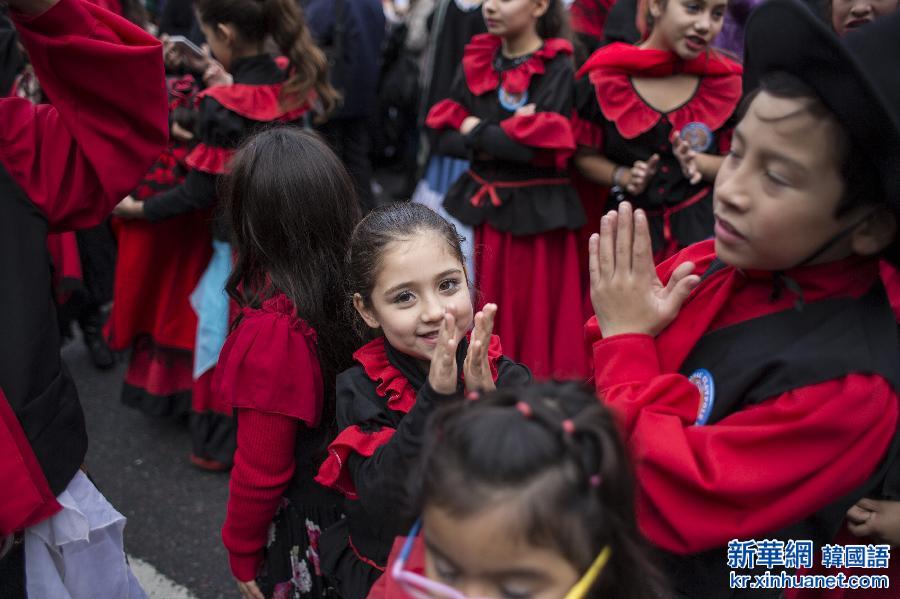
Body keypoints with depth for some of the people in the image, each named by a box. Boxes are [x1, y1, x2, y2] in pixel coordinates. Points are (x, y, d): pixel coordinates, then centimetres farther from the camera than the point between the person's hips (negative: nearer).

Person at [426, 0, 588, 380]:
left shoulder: (559, 68, -9)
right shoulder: (476, 61, 8)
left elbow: (540, 148, -19)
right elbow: (445, 138, 3)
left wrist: (476, 131, -6)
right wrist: (500, 139, -13)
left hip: (537, 213, -5)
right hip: (482, 205, 5)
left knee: (536, 317, 1)